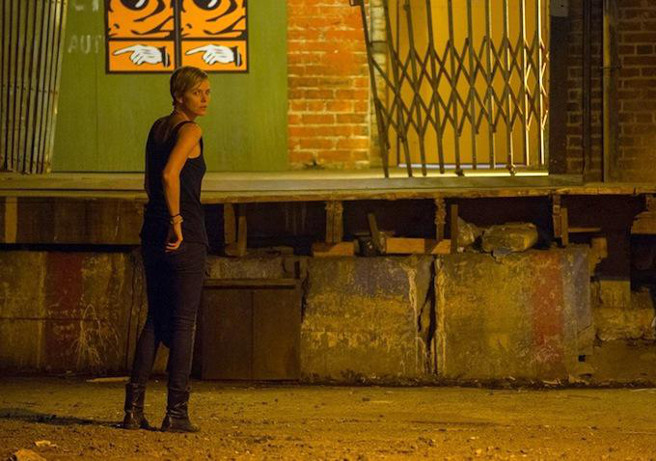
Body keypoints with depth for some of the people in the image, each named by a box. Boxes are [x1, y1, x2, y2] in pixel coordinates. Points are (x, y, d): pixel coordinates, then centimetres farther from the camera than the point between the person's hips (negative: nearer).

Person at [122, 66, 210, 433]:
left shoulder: (158, 128, 15)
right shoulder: (189, 130, -10)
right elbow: (169, 175, -25)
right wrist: (177, 220, -19)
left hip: (154, 232, 8)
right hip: (185, 236, -8)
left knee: (156, 320, 12)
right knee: (184, 322, -2)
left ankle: (134, 407, 6)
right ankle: (177, 413, -3)